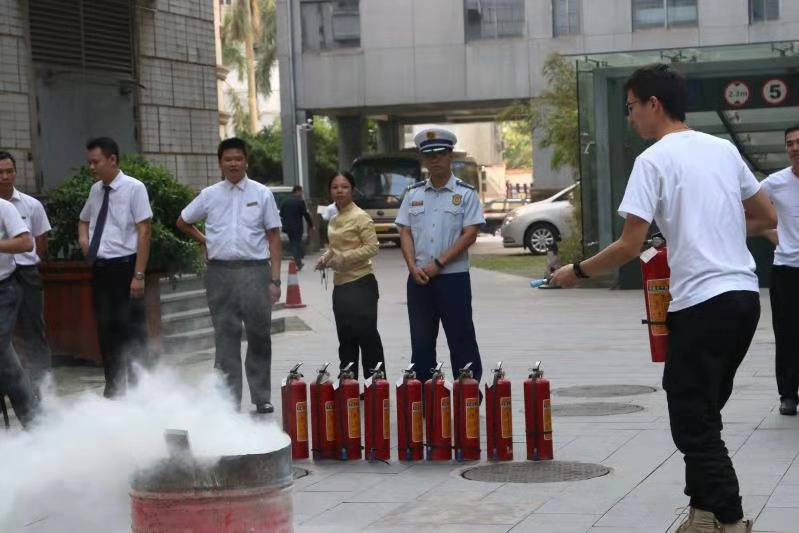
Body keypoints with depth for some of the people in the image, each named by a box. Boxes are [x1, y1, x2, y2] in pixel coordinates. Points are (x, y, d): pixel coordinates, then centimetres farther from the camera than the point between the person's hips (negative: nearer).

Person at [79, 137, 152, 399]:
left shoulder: (133, 188, -10)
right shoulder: (95, 190, 10)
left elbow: (144, 231, -13)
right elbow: (84, 220, 31)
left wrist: (139, 275, -18)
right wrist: (83, 237, 7)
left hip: (124, 266, -6)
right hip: (100, 267, 6)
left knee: (132, 332, -1)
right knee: (106, 330, 11)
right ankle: (112, 389, 21)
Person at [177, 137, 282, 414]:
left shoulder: (261, 194, 3)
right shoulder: (209, 195, 8)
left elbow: (273, 237, 2)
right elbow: (182, 222, 23)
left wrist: (275, 279, -5)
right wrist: (204, 241, 9)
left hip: (255, 270, -1)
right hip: (220, 272, 1)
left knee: (259, 337, 4)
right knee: (226, 338, 4)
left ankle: (262, 398, 14)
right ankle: (229, 400, 9)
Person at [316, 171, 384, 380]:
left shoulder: (360, 217, -10)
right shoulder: (334, 219, 13)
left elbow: (372, 247, -16)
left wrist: (344, 258, -21)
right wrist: (326, 257, 5)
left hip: (360, 285, -8)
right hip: (340, 285, 8)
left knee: (367, 336, -4)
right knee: (346, 340, 14)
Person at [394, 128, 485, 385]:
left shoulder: (465, 193, -1)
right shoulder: (413, 193, 10)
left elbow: (470, 234, -8)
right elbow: (405, 232, 7)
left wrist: (438, 263, -13)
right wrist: (413, 267, -7)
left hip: (453, 277, -4)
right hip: (419, 279, 4)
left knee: (461, 339, 0)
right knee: (421, 341, 8)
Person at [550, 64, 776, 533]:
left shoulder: (654, 160, -7)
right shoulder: (724, 149, 13)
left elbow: (630, 247, -11)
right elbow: (768, 219, 20)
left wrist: (577, 272, 2)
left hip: (701, 303, -8)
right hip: (744, 295, 8)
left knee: (694, 421, -1)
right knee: (702, 413, 17)